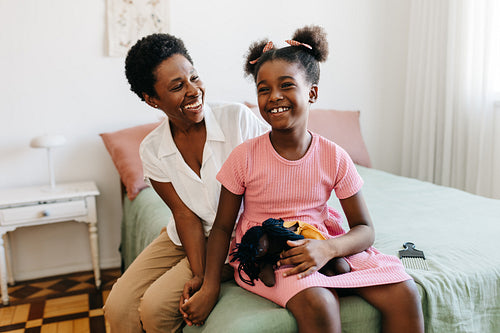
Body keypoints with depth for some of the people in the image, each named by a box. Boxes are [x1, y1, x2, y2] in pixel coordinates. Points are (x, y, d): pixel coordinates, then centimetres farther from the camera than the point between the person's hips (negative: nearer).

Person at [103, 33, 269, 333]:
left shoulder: (238, 117, -17)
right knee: (118, 307, -7)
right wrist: (198, 274, -21)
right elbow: (185, 214, -9)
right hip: (186, 237, 4)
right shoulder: (152, 150, -6)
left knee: (156, 306, -17)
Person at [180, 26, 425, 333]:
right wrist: (210, 287, -11)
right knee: (318, 304, -33)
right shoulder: (245, 157, -10)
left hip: (322, 246, 3)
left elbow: (365, 229, -3)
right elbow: (222, 227, -2)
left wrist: (327, 249, -23)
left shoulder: (335, 158, -7)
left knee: (405, 293, -15)